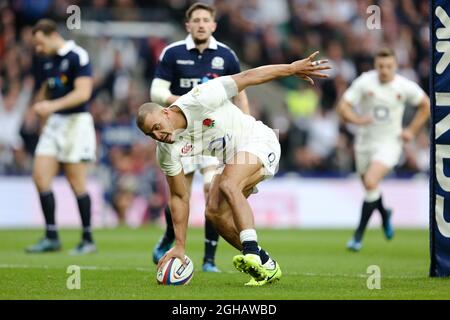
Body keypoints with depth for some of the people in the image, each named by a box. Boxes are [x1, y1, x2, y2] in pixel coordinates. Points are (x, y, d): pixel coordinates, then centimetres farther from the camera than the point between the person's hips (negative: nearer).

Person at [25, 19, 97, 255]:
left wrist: (53, 105, -27)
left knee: (76, 182, -4)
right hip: (54, 121, 8)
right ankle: (51, 237, 3)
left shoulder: (78, 57, -12)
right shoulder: (47, 61, 12)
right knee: (40, 176, -2)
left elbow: (83, 92, -20)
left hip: (76, 121, -8)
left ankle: (88, 240, 5)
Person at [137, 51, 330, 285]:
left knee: (228, 186, -31)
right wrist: (179, 246, -6)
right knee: (215, 212, -8)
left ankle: (252, 252, -43)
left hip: (257, 140, -7)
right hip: (232, 159, 7)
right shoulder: (167, 150, -11)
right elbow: (179, 196, -3)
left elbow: (247, 77, -21)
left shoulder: (199, 100, -28)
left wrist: (291, 68, -20)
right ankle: (266, 266, 2)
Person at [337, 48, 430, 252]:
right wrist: (355, 119, -31)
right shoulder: (364, 82, -10)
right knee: (369, 185, 14)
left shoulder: (405, 87, -8)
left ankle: (358, 235, -13)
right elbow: (343, 107, -11)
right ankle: (384, 215, 49)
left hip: (389, 144, -2)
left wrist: (412, 131, 2)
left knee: (371, 182, -23)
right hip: (365, 142, 3)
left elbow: (426, 105, 9)